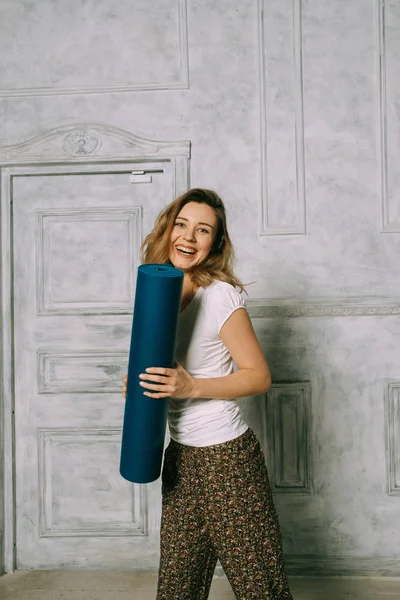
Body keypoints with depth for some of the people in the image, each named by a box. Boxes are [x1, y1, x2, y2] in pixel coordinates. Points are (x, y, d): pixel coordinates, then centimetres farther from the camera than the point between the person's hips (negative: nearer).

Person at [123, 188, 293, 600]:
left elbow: (259, 376, -12)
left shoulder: (220, 295, -15)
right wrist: (140, 381, -2)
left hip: (226, 458, -7)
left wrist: (192, 386, -23)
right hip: (181, 456, 7)